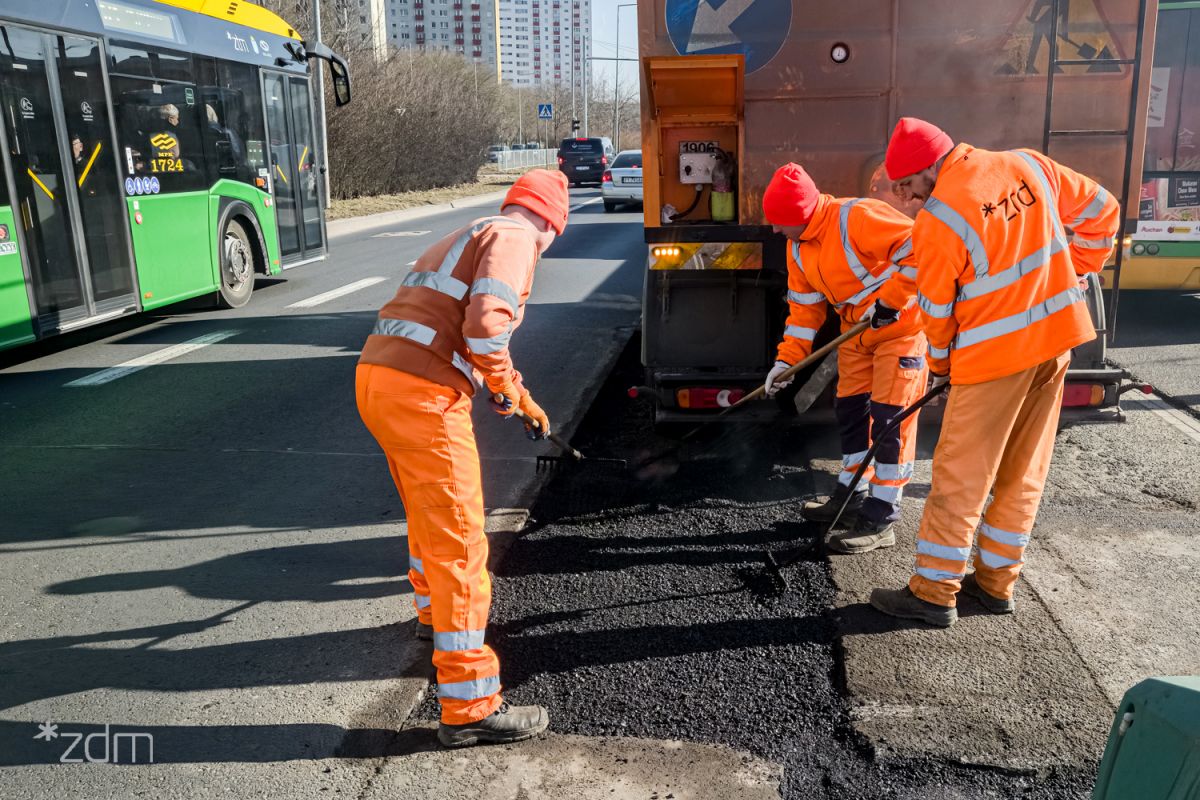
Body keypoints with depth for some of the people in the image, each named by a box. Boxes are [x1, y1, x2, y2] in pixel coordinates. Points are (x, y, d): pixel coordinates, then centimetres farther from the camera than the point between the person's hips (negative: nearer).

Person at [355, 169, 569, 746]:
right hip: (422, 395, -9)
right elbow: (486, 324, -19)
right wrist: (505, 387, -1)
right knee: (458, 541, -4)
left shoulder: (470, 237, 27)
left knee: (429, 514, 28)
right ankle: (470, 708, 2)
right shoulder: (513, 237, -2)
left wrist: (523, 402, 42)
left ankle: (436, 612, 51)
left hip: (376, 377, 9)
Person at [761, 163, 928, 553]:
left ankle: (880, 520, -1)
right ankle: (852, 495, 28)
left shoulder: (858, 218, -28)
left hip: (901, 325, -8)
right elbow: (804, 305, 6)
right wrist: (787, 359, 0)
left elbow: (919, 249, -29)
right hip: (857, 331, 8)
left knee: (889, 418, -7)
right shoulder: (798, 246, 0)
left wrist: (888, 300, -28)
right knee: (851, 410, 13)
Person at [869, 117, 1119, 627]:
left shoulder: (938, 220, -16)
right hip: (1057, 337, 7)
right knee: (1024, 471, 14)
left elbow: (936, 311, -7)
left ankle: (934, 593, 8)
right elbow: (1100, 211, 11)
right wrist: (1078, 273, 18)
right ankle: (996, 583, 25)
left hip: (995, 354, -7)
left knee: (960, 476, 1)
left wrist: (940, 365, 9)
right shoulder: (1028, 166, 2)